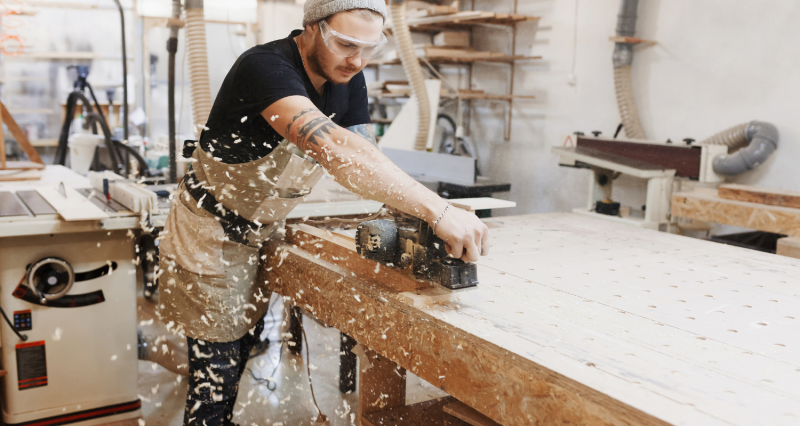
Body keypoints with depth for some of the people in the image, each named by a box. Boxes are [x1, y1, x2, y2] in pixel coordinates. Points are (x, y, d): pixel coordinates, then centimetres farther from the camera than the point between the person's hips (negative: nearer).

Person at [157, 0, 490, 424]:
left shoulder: (348, 79, -5)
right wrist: (437, 209, -50)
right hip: (211, 234, -7)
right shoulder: (265, 66, -30)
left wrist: (413, 216, -28)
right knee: (214, 378, -1)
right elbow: (335, 149, -46)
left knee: (241, 355, 16)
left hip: (262, 234, 7)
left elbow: (365, 159, -8)